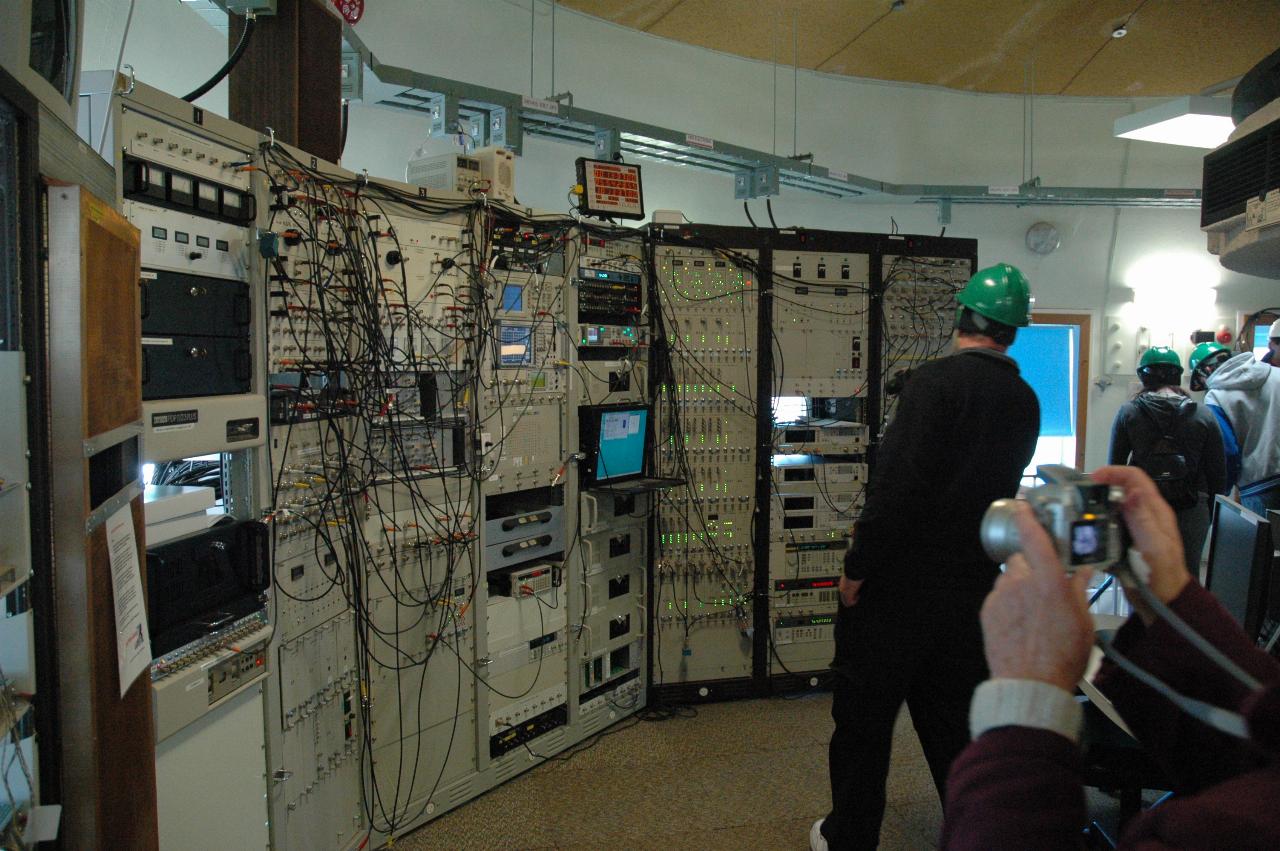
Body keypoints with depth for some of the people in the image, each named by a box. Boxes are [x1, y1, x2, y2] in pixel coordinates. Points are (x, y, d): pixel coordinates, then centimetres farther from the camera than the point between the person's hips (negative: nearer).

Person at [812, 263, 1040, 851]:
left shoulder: (935, 382, -17)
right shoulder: (1025, 402, 4)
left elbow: (897, 484, -23)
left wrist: (857, 566, -16)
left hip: (901, 582, -6)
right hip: (973, 583, 6)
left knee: (863, 716, 10)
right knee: (954, 719, 20)